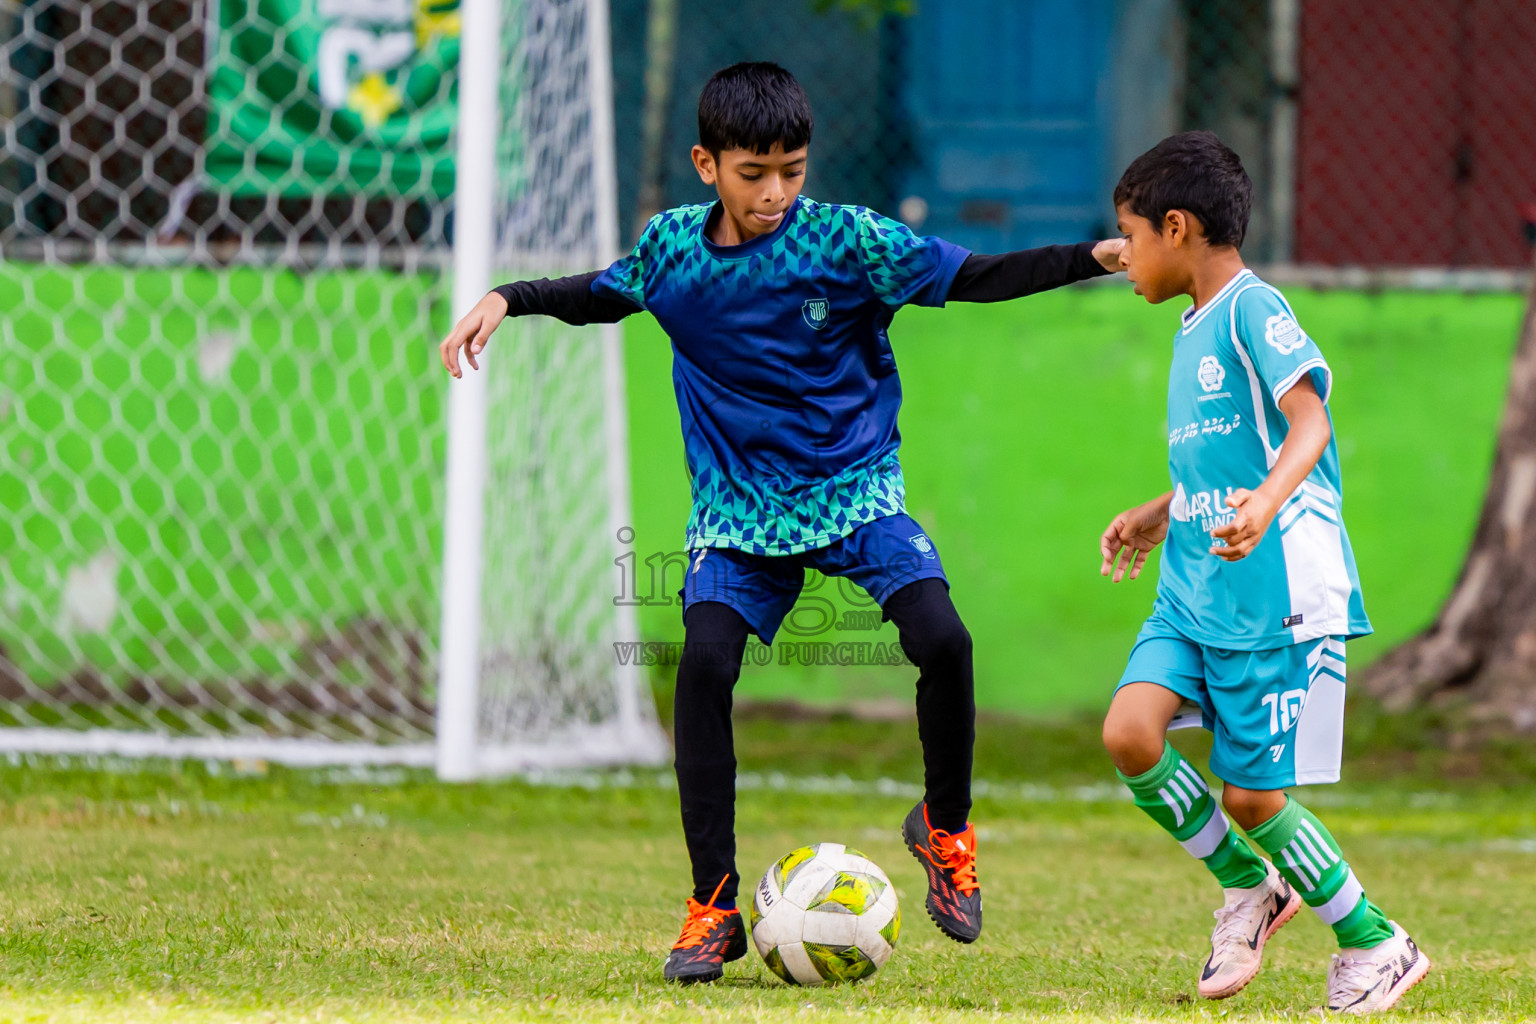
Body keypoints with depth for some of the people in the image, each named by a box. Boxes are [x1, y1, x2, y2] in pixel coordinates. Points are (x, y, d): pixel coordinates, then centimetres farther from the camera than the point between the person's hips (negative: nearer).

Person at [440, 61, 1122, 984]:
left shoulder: (850, 241, -11)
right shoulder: (673, 248, -2)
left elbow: (973, 278, -6)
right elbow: (604, 295, 18)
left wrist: (1095, 258, -16)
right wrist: (506, 301, 6)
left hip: (856, 489, -1)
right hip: (739, 508, 2)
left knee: (942, 639, -23)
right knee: (705, 664, -20)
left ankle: (946, 827, 6)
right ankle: (715, 910, -10)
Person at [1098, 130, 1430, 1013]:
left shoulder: (1253, 309, -11)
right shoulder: (1195, 328, 17)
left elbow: (1307, 424, -23)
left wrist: (1266, 502, -39)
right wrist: (1161, 514, 39)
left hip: (1275, 596, -8)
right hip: (1193, 588, 8)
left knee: (1251, 794, -5)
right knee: (1129, 731, -12)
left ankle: (1376, 945, 14)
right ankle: (1248, 886, 9)